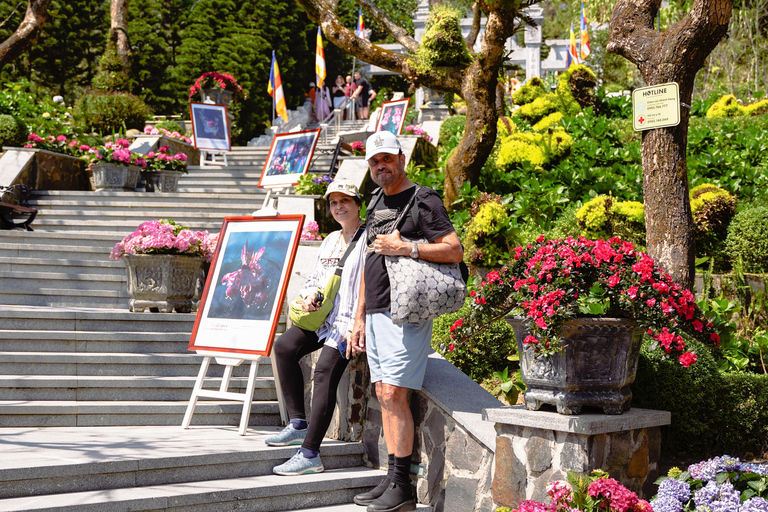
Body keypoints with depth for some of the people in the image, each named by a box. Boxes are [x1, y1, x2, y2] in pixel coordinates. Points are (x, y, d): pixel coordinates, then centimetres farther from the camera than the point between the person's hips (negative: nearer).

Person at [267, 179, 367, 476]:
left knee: (325, 369, -24)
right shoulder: (331, 240, 20)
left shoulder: (369, 240, -5)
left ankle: (310, 453, -24)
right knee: (284, 346, -12)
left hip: (351, 320, -8)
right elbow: (315, 276, 24)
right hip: (324, 316, 8)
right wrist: (310, 294, -1)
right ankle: (299, 424, -5)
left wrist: (355, 328, -20)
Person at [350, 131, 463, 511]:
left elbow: (455, 251, -12)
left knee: (394, 394, -11)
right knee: (384, 396, 6)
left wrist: (406, 247, -19)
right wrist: (359, 318, 21)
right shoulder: (376, 206, 20)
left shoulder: (423, 200, -4)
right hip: (376, 313, 8)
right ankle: (391, 481, 10)